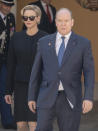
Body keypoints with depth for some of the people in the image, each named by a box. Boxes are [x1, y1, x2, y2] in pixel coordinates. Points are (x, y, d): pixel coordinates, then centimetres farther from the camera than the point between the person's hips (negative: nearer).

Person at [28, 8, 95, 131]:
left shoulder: (83, 43, 1)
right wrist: (31, 97, 7)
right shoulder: (44, 42, 6)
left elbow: (89, 72, -4)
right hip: (47, 98, 1)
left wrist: (88, 98, -15)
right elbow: (36, 71, 9)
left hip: (70, 99, -1)